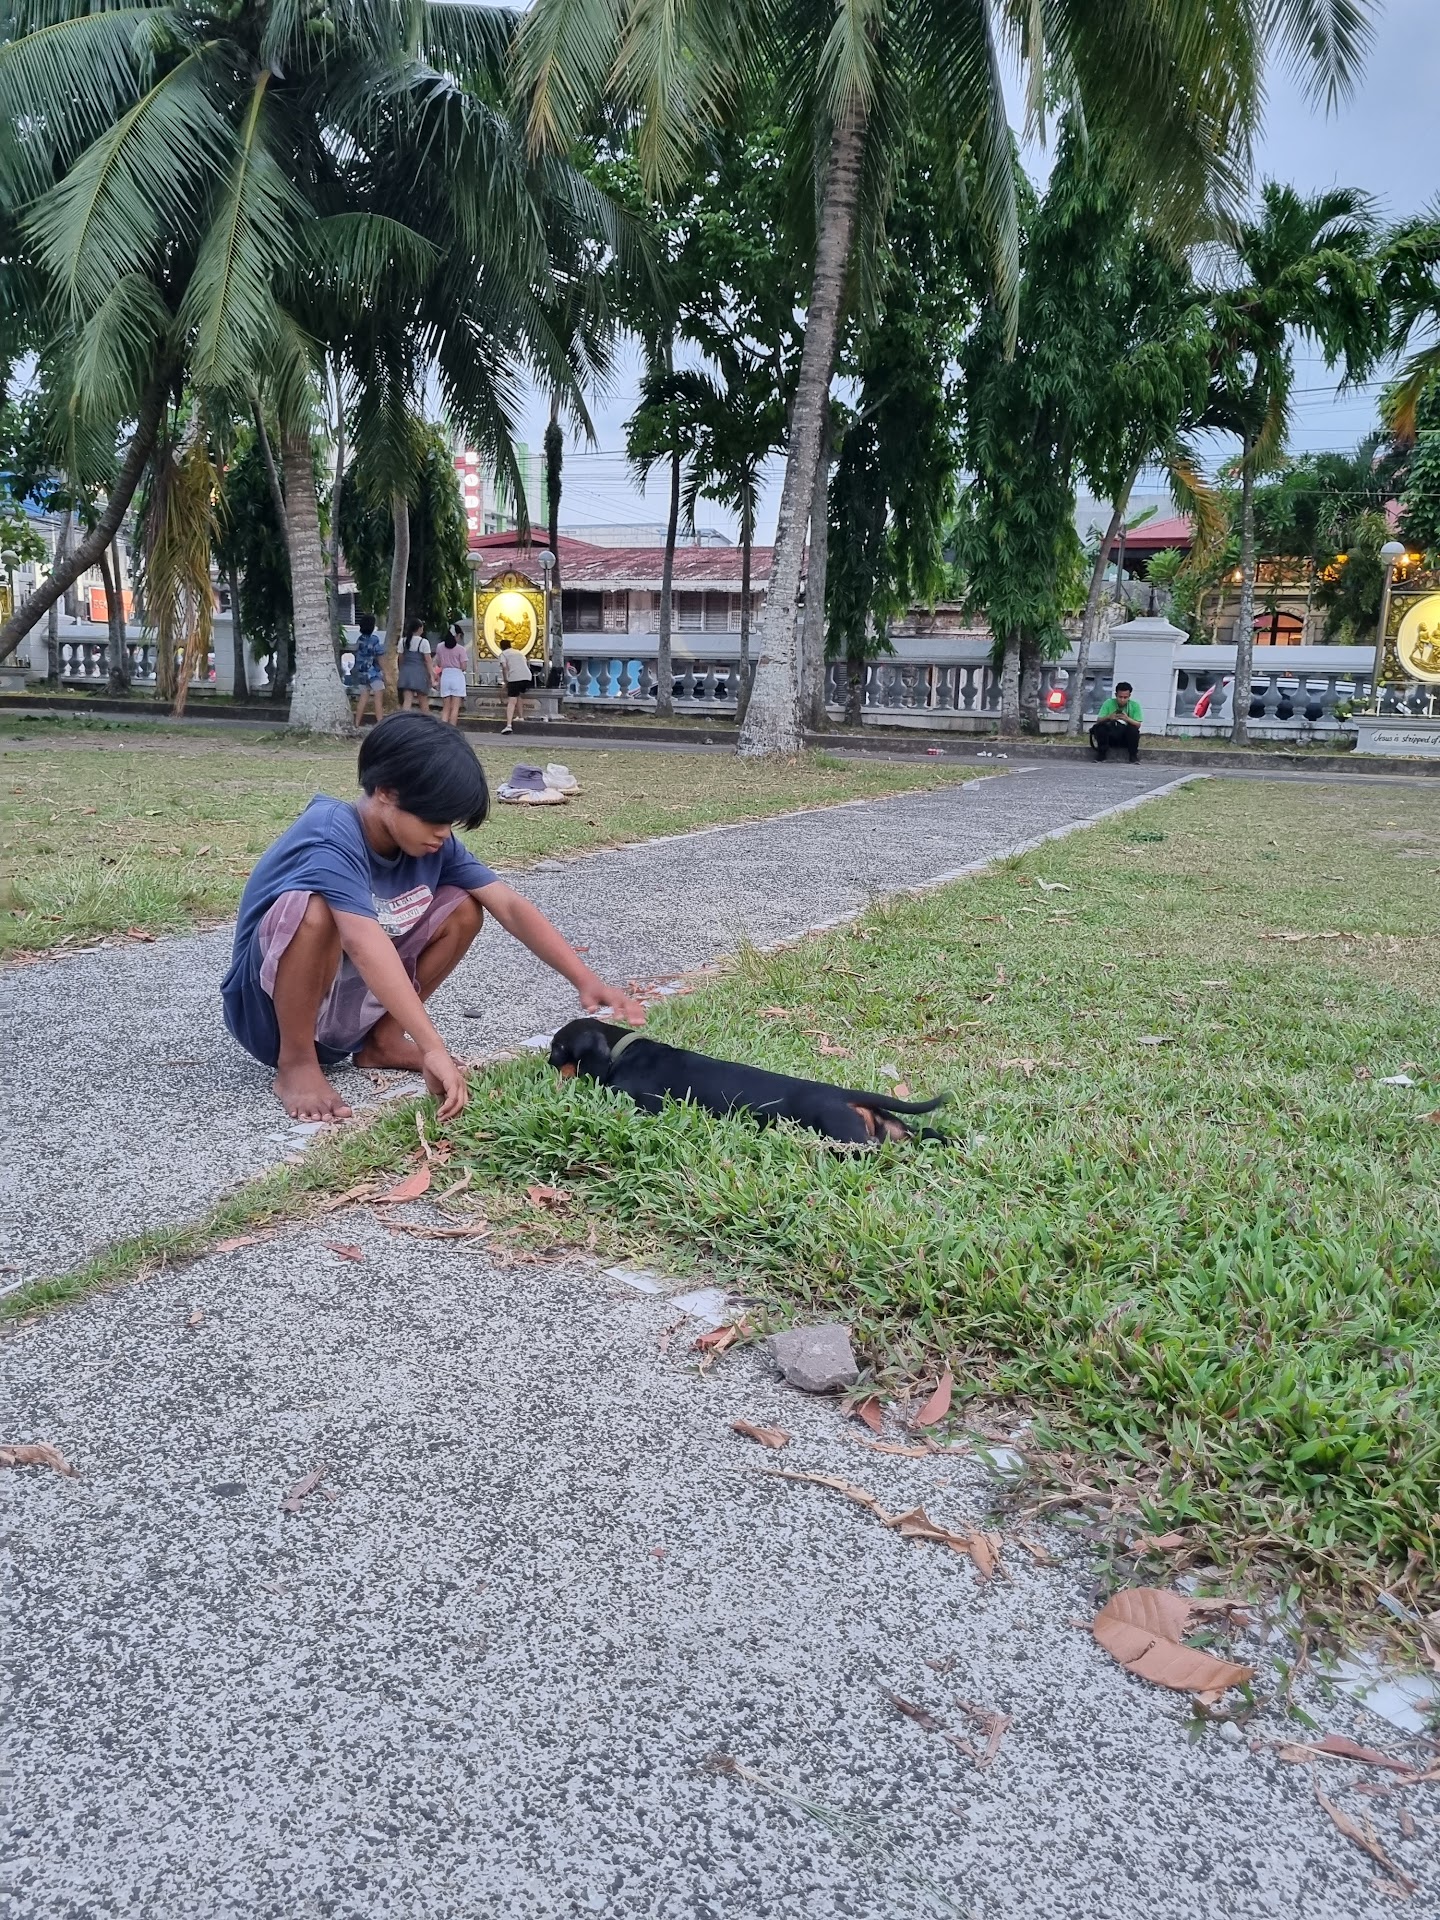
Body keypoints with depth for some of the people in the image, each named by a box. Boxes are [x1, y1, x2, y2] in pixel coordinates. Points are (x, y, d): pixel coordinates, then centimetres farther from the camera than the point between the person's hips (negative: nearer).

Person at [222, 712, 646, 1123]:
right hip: (272, 1009, -6)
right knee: (313, 909, -36)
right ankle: (296, 1062, -16)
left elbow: (509, 906, -10)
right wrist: (433, 1048, -48)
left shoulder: (432, 843, -7)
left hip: (348, 1007, 7)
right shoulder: (332, 832, -29)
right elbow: (363, 941, -42)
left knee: (463, 908, -5)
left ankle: (382, 1040, 4)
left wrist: (585, 980, -23)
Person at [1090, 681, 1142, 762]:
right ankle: (1101, 754, -10)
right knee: (1100, 727, -28)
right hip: (1110, 736, 0)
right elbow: (1098, 721, -9)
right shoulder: (1108, 703, -5)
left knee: (1133, 729, -31)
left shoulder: (1135, 705, -4)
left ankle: (1133, 756, -10)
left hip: (1127, 738, 0)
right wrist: (1108, 717, -30)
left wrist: (1127, 719, -28)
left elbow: (1138, 725, -9)